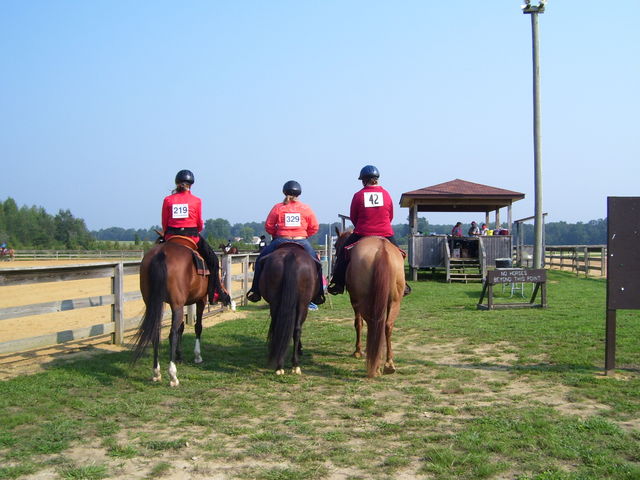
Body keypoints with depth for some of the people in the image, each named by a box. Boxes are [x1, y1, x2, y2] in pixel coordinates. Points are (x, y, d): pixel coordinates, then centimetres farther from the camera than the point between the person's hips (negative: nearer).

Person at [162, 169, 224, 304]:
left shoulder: (168, 200, 2)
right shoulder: (196, 201, -2)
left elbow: (164, 224, 4)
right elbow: (200, 224, 3)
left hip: (171, 237, 2)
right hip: (192, 235, -2)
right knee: (212, 259, 13)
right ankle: (214, 292, 11)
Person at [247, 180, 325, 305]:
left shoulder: (277, 207, 0)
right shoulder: (306, 208, 1)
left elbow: (268, 227, 3)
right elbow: (314, 228, 3)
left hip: (281, 241, 0)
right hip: (302, 242, 1)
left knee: (260, 260, 19)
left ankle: (255, 291, 16)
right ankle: (318, 294, 23)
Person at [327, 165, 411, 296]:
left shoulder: (358, 195, -4)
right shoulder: (386, 194, 1)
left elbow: (353, 217, 4)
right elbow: (390, 216, 9)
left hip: (362, 234, -1)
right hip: (386, 234, 1)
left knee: (343, 252, 16)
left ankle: (337, 284, 12)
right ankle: (401, 284, 23)